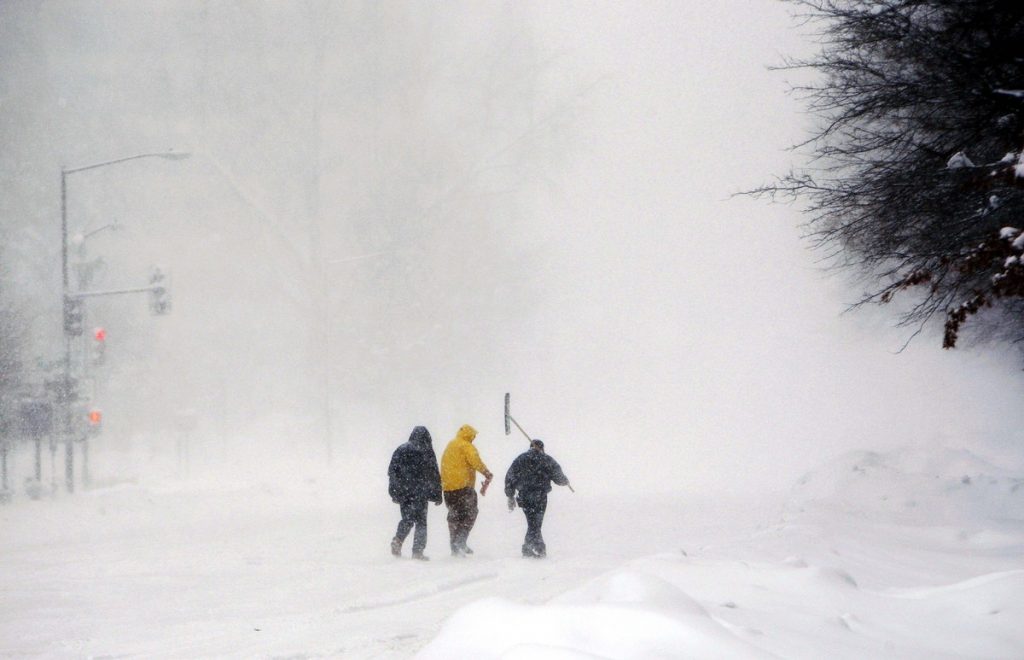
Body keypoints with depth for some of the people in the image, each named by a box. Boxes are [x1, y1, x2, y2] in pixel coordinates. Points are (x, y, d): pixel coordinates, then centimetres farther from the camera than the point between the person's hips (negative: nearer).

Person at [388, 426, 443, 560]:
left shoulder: (401, 450, 6)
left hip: (403, 492, 3)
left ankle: (398, 540, -5)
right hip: (420, 493, -3)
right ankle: (418, 551, -1)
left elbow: (392, 471, 8)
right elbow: (434, 475, -2)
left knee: (407, 519, 17)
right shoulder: (426, 452, -4)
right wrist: (437, 496, 4)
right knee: (421, 521, 4)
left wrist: (394, 493, 14)